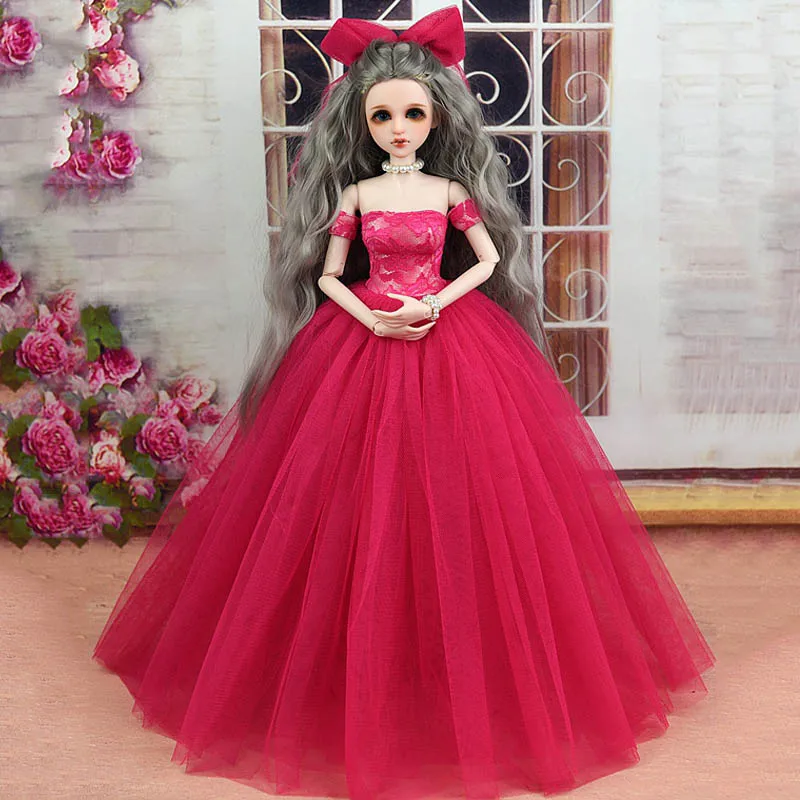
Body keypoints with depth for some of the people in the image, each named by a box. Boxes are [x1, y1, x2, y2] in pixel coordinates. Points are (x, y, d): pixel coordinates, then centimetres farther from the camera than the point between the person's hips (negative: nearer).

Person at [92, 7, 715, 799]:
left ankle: (467, 685, 16)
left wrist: (437, 305, -8)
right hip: (362, 346, 0)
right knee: (363, 511, -1)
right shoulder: (354, 195, 4)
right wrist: (371, 319, -11)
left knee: (449, 502, -1)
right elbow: (325, 276, 6)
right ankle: (363, 693, 16)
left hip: (452, 347, 0)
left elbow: (489, 262, 7)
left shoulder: (452, 191, 5)